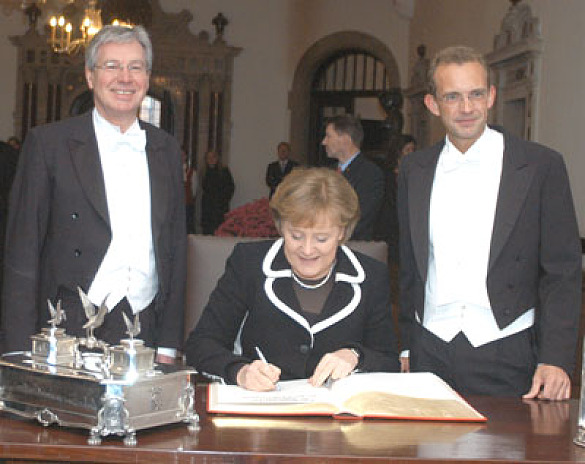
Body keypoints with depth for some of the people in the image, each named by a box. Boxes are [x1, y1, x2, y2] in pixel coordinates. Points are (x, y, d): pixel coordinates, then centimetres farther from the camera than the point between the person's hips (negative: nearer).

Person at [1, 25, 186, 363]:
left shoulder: (167, 150, 12)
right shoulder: (48, 142, 0)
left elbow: (176, 248, 13)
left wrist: (168, 346, 8)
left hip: (145, 334, 3)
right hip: (68, 333, -3)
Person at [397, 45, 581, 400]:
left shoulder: (542, 165, -3)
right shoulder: (414, 170, 9)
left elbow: (563, 273, -4)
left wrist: (555, 360, -13)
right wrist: (406, 347, 10)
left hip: (507, 359, -3)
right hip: (430, 354, 3)